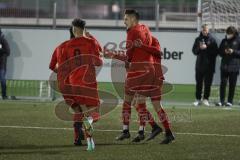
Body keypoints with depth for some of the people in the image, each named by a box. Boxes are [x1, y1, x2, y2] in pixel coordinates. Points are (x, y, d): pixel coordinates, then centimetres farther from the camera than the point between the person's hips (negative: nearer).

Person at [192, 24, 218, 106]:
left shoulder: (212, 40, 2)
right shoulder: (198, 39, 10)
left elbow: (215, 52, -4)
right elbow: (194, 51, 8)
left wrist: (207, 48, -14)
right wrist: (199, 48, -11)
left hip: (209, 66, -2)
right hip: (199, 65, 2)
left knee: (207, 83, 0)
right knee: (199, 83, 4)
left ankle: (205, 99, 7)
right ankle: (198, 99, 9)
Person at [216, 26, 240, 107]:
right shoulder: (224, 41, 10)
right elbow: (219, 52, 15)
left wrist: (233, 52, -15)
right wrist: (224, 52, -6)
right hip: (224, 66, 3)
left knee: (232, 84, 2)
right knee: (223, 83, -1)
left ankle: (230, 101, 9)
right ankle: (222, 100, 5)